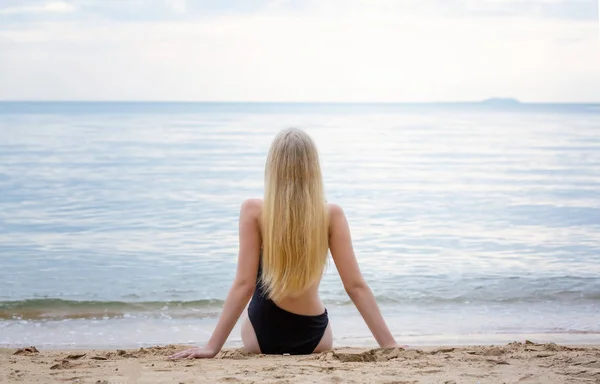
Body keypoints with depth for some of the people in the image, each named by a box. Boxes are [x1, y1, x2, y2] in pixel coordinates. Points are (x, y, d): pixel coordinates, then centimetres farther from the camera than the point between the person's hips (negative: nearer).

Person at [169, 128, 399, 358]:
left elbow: (244, 284, -19)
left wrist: (213, 346, -17)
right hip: (314, 335, 1)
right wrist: (389, 343, -11)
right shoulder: (332, 215, -13)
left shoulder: (254, 211, -16)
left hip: (263, 333, -1)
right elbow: (355, 285, -15)